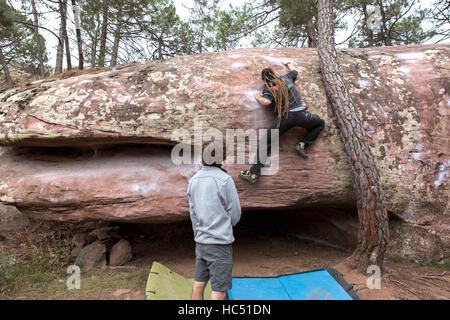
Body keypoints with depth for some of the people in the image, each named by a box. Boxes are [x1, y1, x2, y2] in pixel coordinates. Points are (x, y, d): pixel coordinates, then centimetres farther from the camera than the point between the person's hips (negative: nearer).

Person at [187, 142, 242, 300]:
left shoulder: (194, 180, 5)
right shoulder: (225, 180, -14)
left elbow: (193, 213, 10)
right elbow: (235, 214, -7)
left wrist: (199, 233, 17)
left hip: (200, 241, 7)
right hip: (220, 242, -6)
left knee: (199, 283, 16)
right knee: (219, 290, 3)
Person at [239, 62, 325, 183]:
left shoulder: (267, 88, 9)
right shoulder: (286, 78, 21)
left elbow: (267, 101, -11)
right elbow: (294, 71, 42)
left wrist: (258, 97, 9)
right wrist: (288, 63, 61)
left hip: (284, 116, -2)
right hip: (300, 114, 3)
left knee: (265, 143, -2)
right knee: (321, 124, 28)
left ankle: (254, 174, -11)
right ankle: (302, 144, 9)